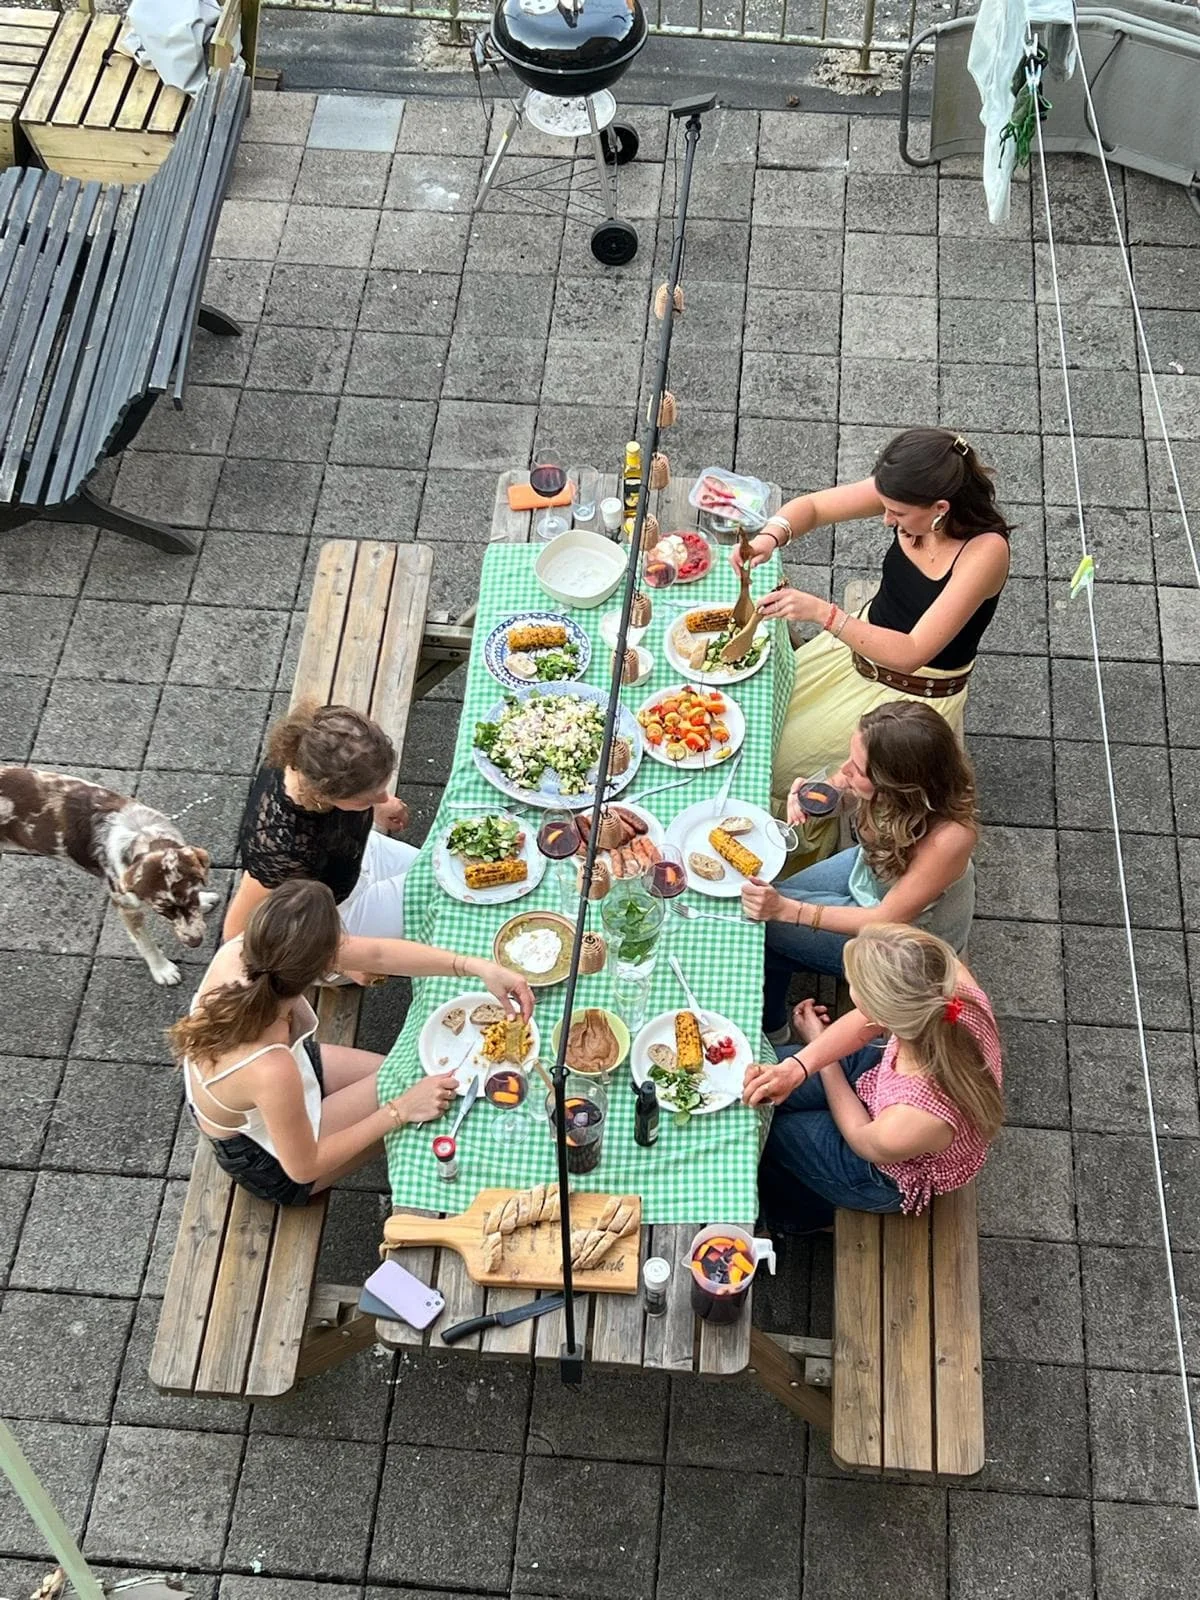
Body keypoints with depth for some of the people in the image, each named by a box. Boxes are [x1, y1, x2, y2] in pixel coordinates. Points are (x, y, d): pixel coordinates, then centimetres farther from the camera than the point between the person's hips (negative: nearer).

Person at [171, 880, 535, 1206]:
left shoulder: (239, 951, -29)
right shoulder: (269, 1069, -46)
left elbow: (375, 953, -18)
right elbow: (303, 1167, -25)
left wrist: (478, 967, -22)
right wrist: (401, 1110, -21)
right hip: (271, 1162, -5)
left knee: (417, 1079, 12)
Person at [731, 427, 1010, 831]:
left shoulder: (985, 551, -34)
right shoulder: (908, 496, -17)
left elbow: (910, 654, -35)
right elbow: (811, 506, -6)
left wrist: (821, 613, -42)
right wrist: (770, 536, -28)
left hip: (914, 697, -6)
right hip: (862, 644, 7)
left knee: (778, 759, -4)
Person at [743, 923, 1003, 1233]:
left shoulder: (904, 1128, -47)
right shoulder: (951, 981, -37)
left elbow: (862, 1139, -19)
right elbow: (865, 1023, -16)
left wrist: (818, 1044, -6)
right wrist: (798, 1066, -29)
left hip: (889, 1172, -5)